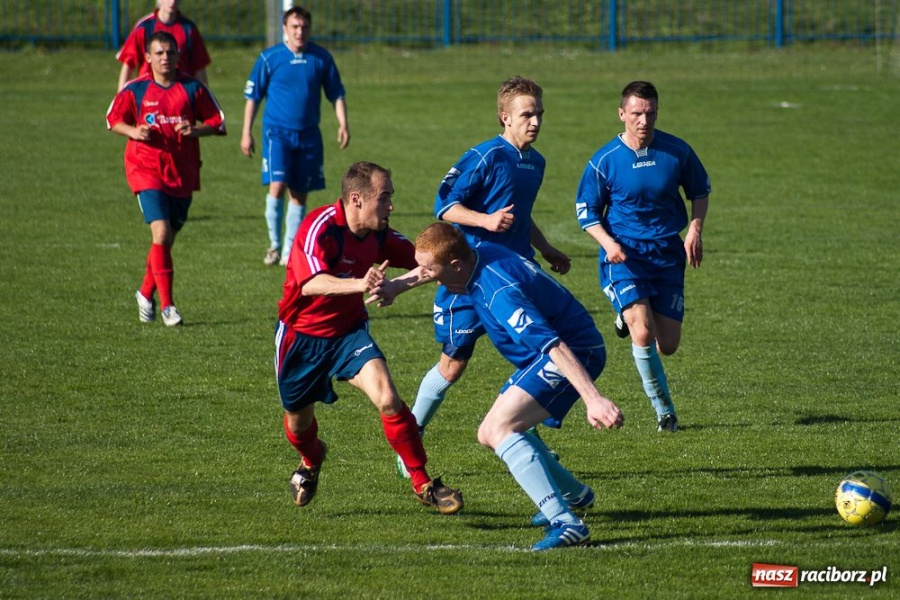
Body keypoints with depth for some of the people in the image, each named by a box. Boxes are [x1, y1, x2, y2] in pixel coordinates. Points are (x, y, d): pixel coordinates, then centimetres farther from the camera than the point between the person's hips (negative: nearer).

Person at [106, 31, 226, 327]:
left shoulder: (193, 89, 1)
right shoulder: (135, 90, -2)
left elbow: (218, 123, 5)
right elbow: (113, 120, 10)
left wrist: (195, 130, -14)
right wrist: (134, 131, -10)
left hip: (183, 173, 3)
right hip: (146, 169, -3)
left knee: (167, 238, 11)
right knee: (161, 233, -18)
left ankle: (146, 293, 35)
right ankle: (167, 305, -13)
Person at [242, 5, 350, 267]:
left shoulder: (321, 58, 3)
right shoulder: (270, 58, -3)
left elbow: (336, 94, 12)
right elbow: (252, 96, 4)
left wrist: (343, 124, -1)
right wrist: (246, 133, 1)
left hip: (309, 134, 3)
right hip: (277, 131, -3)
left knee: (300, 194, 5)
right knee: (277, 186, -18)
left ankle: (289, 251, 16)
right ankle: (275, 244, -4)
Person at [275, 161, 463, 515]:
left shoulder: (378, 235, -7)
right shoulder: (320, 227, -27)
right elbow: (310, 283, -43)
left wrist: (394, 287, -18)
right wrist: (361, 284, -58)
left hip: (348, 332, 3)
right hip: (301, 336, -3)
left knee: (388, 399, -20)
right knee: (298, 422, 15)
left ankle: (422, 484, -10)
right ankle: (311, 461, 52)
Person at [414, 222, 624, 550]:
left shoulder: (499, 294, -31)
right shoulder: (481, 252, -2)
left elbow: (554, 346, -39)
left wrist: (593, 399, -45)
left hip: (577, 352, -10)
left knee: (499, 428, -25)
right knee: (489, 434, 16)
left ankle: (565, 523, -34)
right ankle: (574, 495, 34)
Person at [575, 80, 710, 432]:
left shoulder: (677, 152, -3)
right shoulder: (604, 161, -8)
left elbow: (700, 190, 14)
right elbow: (586, 211, 2)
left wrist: (695, 228, -3)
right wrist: (608, 242, -16)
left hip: (667, 255, 3)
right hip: (623, 256, -3)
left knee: (667, 346, 4)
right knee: (643, 334, -23)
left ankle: (629, 317, 39)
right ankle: (664, 411, -6)